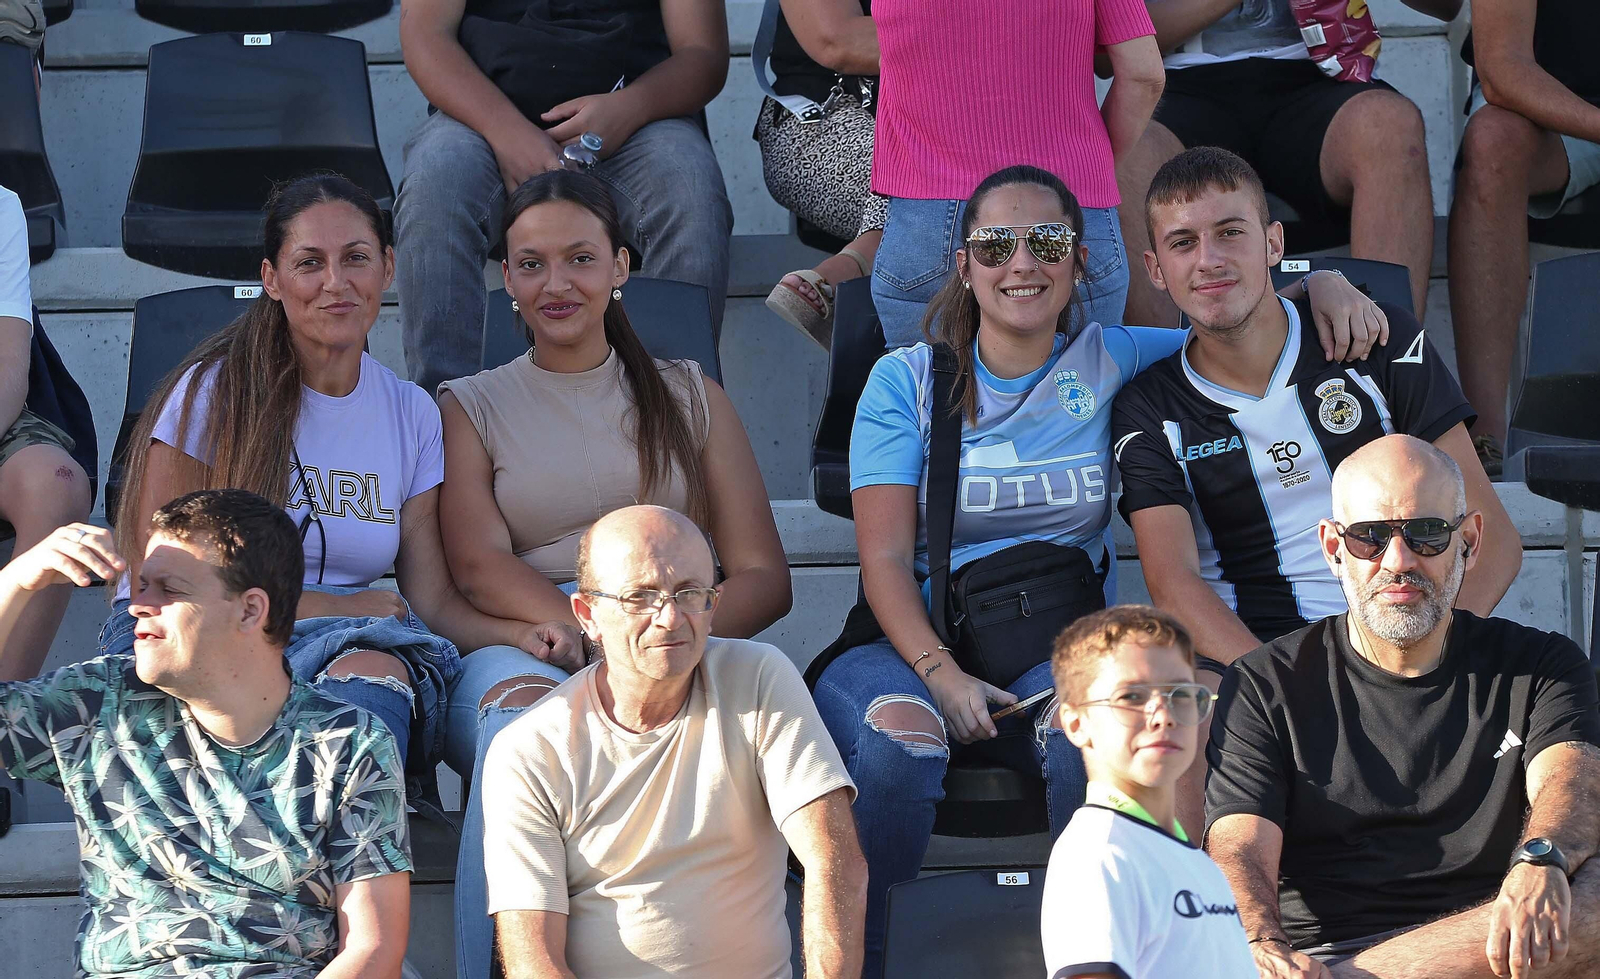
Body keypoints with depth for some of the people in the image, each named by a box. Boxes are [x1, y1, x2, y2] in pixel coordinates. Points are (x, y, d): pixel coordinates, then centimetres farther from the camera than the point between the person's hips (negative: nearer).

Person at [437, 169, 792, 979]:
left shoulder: (690, 398, 23)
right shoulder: (473, 408, 21)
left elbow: (764, 577, 13)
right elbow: (479, 568, 3)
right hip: (520, 648, -1)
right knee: (521, 709, -39)